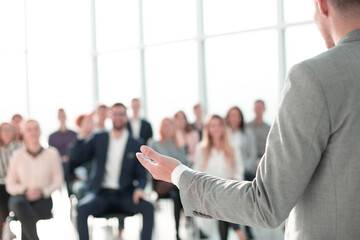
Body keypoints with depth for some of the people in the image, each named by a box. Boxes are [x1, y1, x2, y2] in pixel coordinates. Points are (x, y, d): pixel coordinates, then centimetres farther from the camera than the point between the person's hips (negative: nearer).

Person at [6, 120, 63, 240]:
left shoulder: (51, 153, 0)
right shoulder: (17, 155, 2)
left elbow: (58, 181, 6)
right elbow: (10, 185, 6)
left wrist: (42, 192, -11)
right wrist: (25, 191, -14)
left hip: (42, 199, 0)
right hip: (21, 196, 1)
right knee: (19, 203, -38)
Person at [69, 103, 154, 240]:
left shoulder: (135, 145, 10)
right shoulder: (98, 139, 11)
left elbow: (141, 175, 9)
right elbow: (75, 158, 2)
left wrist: (139, 188, -13)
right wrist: (82, 135, -12)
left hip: (124, 195, 1)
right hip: (100, 193, 0)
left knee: (148, 208, -28)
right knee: (82, 208, -32)